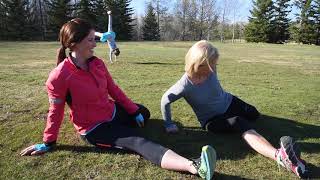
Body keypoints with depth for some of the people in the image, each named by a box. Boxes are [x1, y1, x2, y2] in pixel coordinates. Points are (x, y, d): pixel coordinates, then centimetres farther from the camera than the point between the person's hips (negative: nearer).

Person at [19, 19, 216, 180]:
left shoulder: (97, 63, -5)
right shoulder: (60, 76, -23)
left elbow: (114, 89, 1)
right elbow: (56, 111, -13)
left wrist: (134, 111, 2)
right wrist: (49, 143, -2)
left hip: (113, 111, 8)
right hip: (94, 128, -7)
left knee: (143, 113, 28)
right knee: (139, 142, -29)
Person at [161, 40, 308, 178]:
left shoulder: (210, 71, -18)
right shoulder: (185, 85, -29)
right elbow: (165, 101, -15)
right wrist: (168, 124, -7)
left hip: (229, 103, 7)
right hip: (212, 120, -6)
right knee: (243, 126, -33)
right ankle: (278, 155, -53)